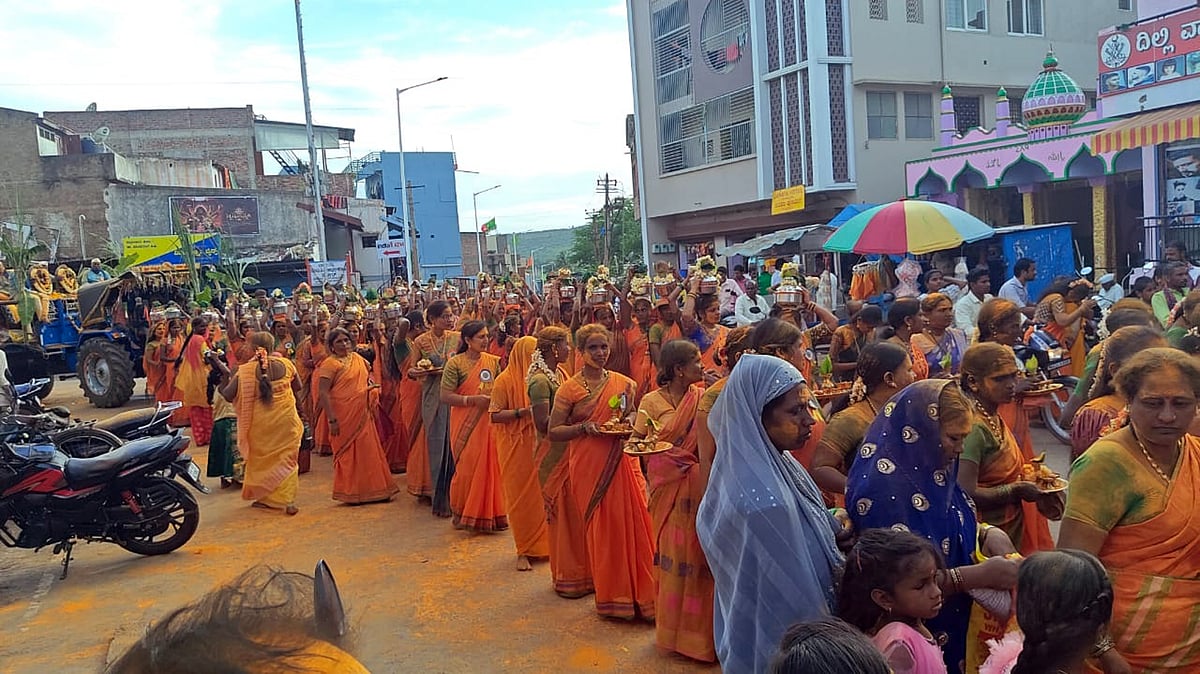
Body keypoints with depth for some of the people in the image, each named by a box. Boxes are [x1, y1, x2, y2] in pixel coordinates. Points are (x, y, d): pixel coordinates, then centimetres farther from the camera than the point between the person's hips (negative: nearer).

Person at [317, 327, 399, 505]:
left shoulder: (357, 358, 10)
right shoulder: (330, 364, -11)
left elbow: (368, 370, 30)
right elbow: (323, 393, -16)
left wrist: (370, 382, 8)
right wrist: (332, 420, -21)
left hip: (362, 415, 7)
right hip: (345, 417, -7)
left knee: (368, 452, 10)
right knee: (348, 454, 2)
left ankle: (374, 490, 20)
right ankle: (351, 494, 14)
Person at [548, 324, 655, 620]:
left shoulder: (624, 383, 8)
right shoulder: (569, 389, -1)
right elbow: (554, 431, -2)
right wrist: (585, 427, -16)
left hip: (623, 462, 3)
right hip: (589, 467, -2)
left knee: (634, 524, -1)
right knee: (602, 529, 3)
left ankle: (641, 592, 12)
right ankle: (611, 597, 18)